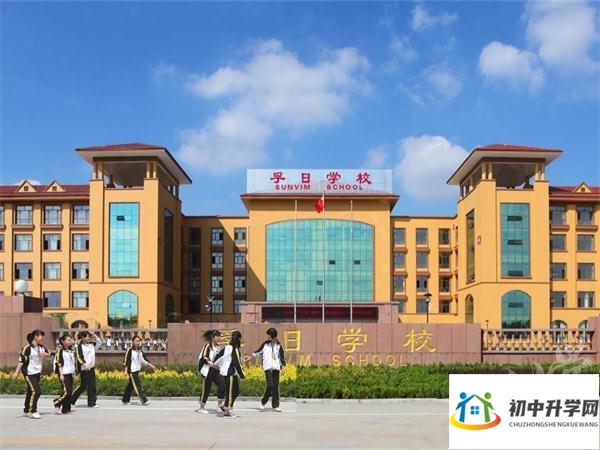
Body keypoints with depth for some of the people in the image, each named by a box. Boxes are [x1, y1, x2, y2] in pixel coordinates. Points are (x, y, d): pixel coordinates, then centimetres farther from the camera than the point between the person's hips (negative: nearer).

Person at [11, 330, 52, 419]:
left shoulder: (41, 348, 7)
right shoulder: (27, 348, -15)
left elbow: (49, 355, 17)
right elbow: (21, 360, -18)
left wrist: (45, 354, -6)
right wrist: (16, 372, -21)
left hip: (37, 373, 8)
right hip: (29, 373, -8)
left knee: (31, 392, 16)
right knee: (36, 391, -15)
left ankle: (26, 411, 27)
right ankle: (32, 411, -7)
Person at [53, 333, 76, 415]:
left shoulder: (71, 351, 15)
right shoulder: (60, 351, -5)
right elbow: (59, 363, -10)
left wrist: (74, 373, 17)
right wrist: (61, 374, -15)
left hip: (70, 374, 7)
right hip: (64, 374, -7)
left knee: (70, 392, 5)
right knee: (67, 391, -15)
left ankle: (66, 409, 10)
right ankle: (57, 403, 2)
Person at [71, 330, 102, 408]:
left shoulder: (92, 345, 13)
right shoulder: (79, 346, -7)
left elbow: (99, 342, 22)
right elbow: (79, 357, -17)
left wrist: (93, 335, 10)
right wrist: (84, 364, -32)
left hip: (91, 368, 6)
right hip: (83, 369, -6)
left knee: (92, 386, 3)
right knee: (83, 386, -3)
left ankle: (92, 403, 6)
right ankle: (71, 401, 12)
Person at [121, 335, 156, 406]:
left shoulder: (140, 351, 12)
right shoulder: (130, 350, -10)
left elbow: (144, 360, 17)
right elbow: (126, 360, -10)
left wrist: (150, 365, 8)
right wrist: (126, 370, -15)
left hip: (137, 371, 8)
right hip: (132, 371, -8)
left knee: (130, 386, 13)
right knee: (138, 386, -9)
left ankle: (125, 400, 22)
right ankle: (144, 400, -12)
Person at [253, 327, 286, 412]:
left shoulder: (278, 345, 8)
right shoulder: (265, 344, 6)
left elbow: (282, 356, 11)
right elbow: (259, 352, 15)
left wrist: (282, 366, 4)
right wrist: (254, 354, -1)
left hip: (276, 367, 2)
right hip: (268, 367, -2)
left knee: (276, 387, 2)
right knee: (270, 385, -16)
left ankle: (275, 405, 10)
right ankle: (263, 401, 6)